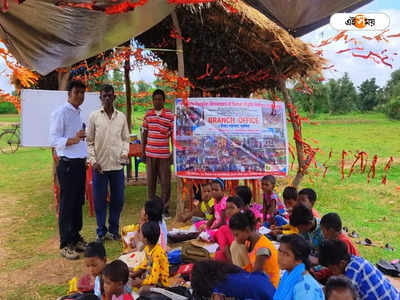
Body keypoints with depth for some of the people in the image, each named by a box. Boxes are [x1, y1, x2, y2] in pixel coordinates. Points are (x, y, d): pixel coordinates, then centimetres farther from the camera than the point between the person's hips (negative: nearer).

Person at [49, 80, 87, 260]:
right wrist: (73, 140, -31)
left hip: (80, 163, 8)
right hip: (67, 164, -8)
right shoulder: (60, 113, -10)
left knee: (78, 202, 13)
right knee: (66, 204, -2)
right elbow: (53, 140, -16)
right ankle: (65, 244, 6)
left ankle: (76, 237, 24)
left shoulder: (78, 113, 15)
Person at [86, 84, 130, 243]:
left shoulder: (121, 117, 7)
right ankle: (101, 231, 20)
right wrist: (93, 160, -8)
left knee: (118, 200, 9)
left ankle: (114, 230, 25)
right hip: (100, 166, -2)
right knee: (100, 201, 6)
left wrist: (125, 152, -6)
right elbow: (89, 141, 1)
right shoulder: (94, 116, 1)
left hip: (117, 165, 2)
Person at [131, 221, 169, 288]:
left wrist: (141, 282, -21)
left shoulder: (158, 253, -29)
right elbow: (145, 263, 15)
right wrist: (135, 273, 3)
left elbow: (154, 278, -28)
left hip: (159, 281, -9)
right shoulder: (147, 248, -2)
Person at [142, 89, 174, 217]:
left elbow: (173, 135, 2)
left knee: (165, 182, 1)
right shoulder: (148, 114, 8)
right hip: (150, 154, 2)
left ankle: (165, 208, 13)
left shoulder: (170, 115, 0)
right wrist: (143, 152, 9)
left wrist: (174, 153, -2)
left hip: (164, 155, -2)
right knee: (150, 182, 8)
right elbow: (144, 133, 12)